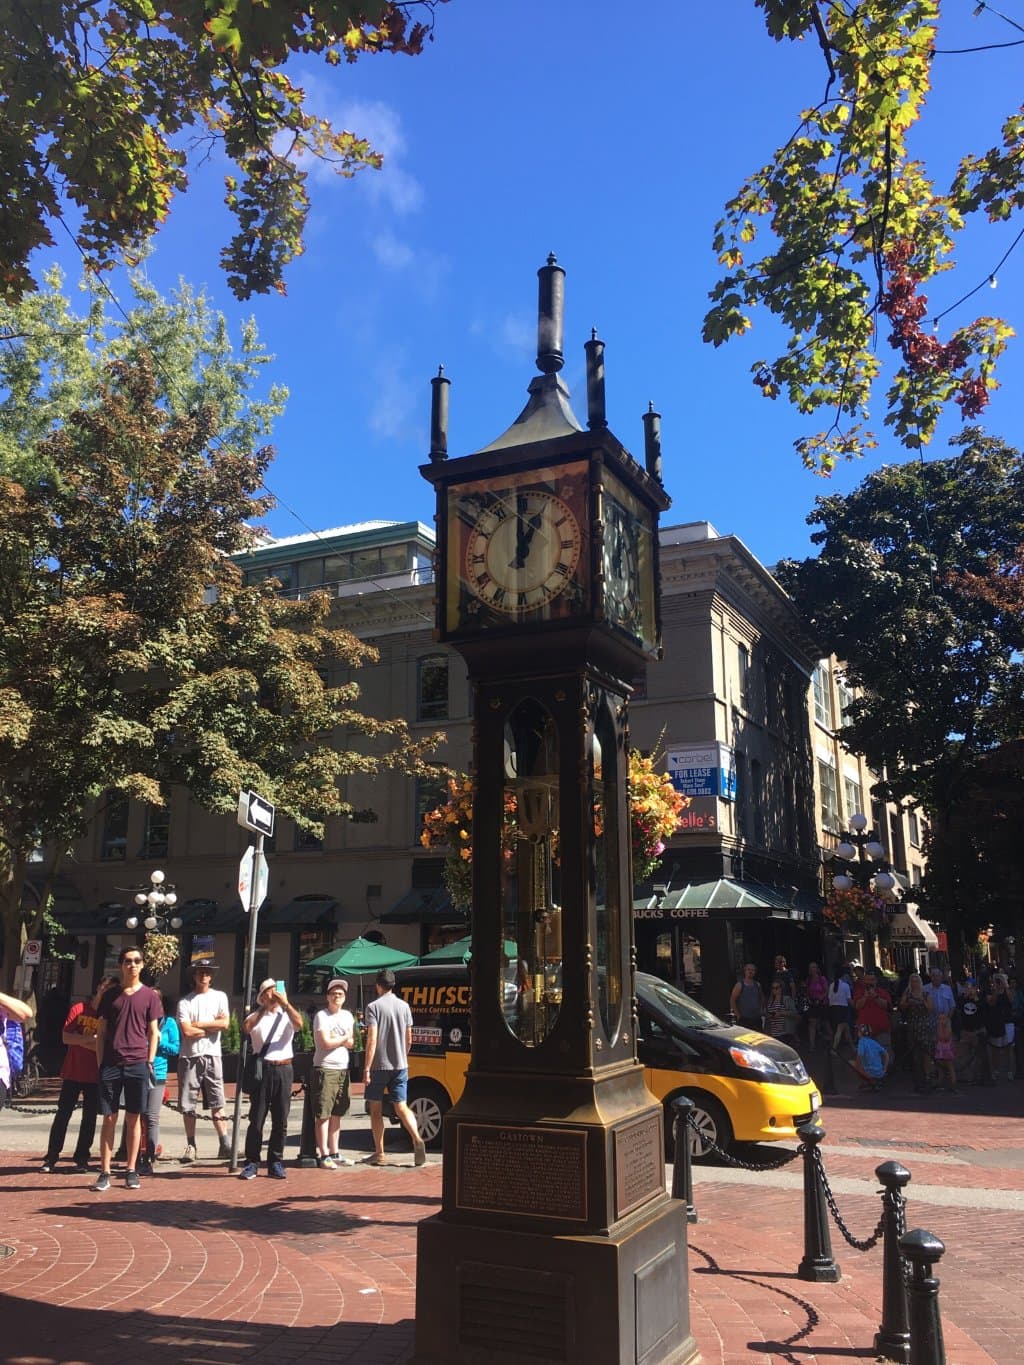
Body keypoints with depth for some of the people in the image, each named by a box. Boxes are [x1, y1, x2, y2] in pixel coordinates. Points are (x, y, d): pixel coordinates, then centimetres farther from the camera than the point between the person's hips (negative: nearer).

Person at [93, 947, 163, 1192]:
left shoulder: (149, 995, 5)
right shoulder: (110, 995, 9)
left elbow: (153, 1033, 5)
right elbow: (101, 1032, 10)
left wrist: (150, 1063, -3)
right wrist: (100, 1063, 2)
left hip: (138, 1064, -1)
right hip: (111, 1064, 1)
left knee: (133, 1118, 4)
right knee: (109, 1118, 3)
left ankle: (131, 1171, 12)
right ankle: (104, 1173, 8)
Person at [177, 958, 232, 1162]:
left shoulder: (219, 997, 8)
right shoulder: (185, 1001, 2)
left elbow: (225, 1023, -7)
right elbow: (187, 1031, -9)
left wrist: (198, 1024, -6)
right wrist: (211, 1028, -6)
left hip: (212, 1056, 0)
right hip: (189, 1057, 0)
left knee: (217, 1103, 0)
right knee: (188, 1105, 4)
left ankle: (224, 1144, 1)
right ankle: (191, 1146, 14)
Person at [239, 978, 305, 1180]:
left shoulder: (287, 1016, 11)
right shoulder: (257, 1016, 7)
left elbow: (299, 1023, -11)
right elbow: (246, 1027, -16)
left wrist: (286, 1003, -18)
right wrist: (264, 1008, -14)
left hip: (283, 1069, 2)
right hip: (262, 1069, -2)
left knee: (280, 1121, 5)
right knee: (256, 1119, 0)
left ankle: (275, 1163, 14)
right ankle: (252, 1163, 8)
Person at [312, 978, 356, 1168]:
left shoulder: (347, 1016, 12)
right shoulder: (321, 1016, -7)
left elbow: (351, 1043, 7)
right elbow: (326, 1043, -16)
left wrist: (335, 1038, -10)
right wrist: (344, 1037, -2)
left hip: (342, 1069, 6)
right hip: (325, 1069, -6)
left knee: (337, 1114, 11)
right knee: (323, 1115, -5)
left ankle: (334, 1153, 19)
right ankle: (323, 1156, -1)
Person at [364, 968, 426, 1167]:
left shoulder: (374, 1006, -9)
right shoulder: (404, 1006, 7)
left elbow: (372, 1040, -16)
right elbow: (408, 1040, 12)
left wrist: (367, 1069, -13)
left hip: (379, 1066, -4)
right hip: (400, 1066, 4)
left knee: (376, 1109, 9)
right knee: (401, 1106, 6)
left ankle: (380, 1154, 13)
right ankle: (417, 1140, -17)